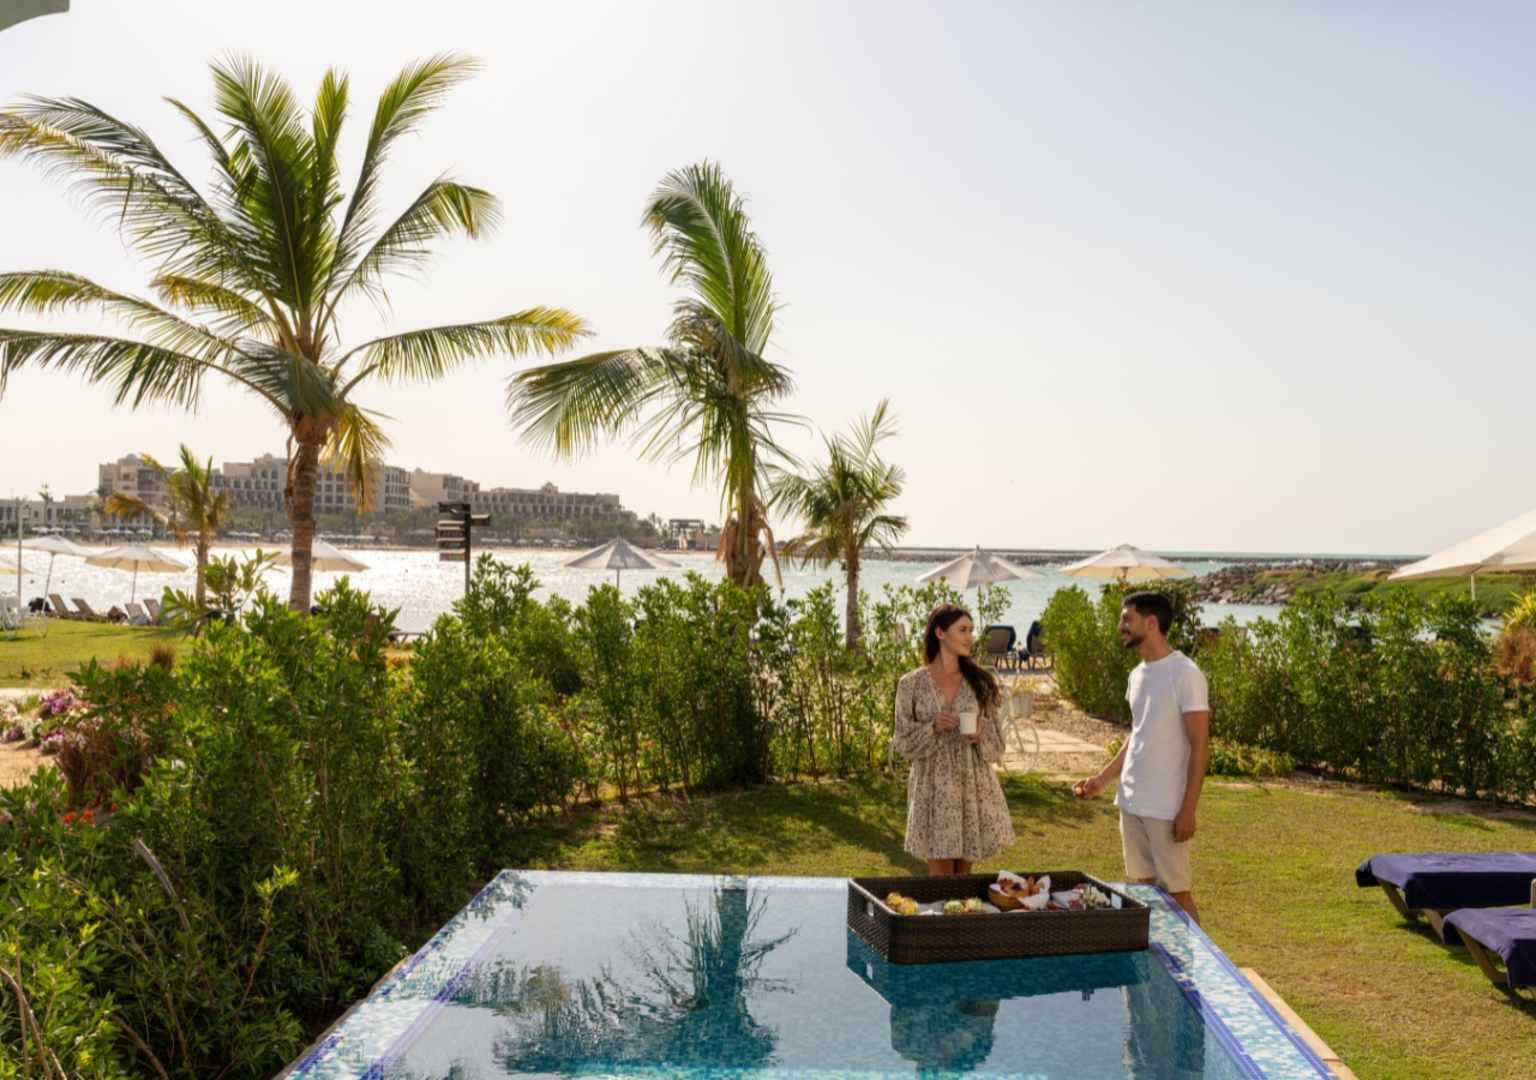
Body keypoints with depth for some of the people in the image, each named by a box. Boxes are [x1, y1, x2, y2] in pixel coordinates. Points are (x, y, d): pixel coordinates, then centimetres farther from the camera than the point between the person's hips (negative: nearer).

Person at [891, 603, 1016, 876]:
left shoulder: (979, 682, 4)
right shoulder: (912, 684, -3)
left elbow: (996, 744, 9)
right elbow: (903, 742, 0)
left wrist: (979, 737, -13)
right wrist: (933, 728, -17)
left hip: (974, 785, 2)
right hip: (934, 787, -2)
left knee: (964, 872, 10)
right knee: (940, 874, 1)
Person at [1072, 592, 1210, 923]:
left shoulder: (1185, 674, -14)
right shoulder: (1137, 674, 10)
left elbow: (1200, 745, -14)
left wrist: (1188, 809, -16)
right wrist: (1102, 779, 12)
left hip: (1167, 808, -7)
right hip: (1131, 802, 7)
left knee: (1176, 893, 2)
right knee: (1143, 889, 14)